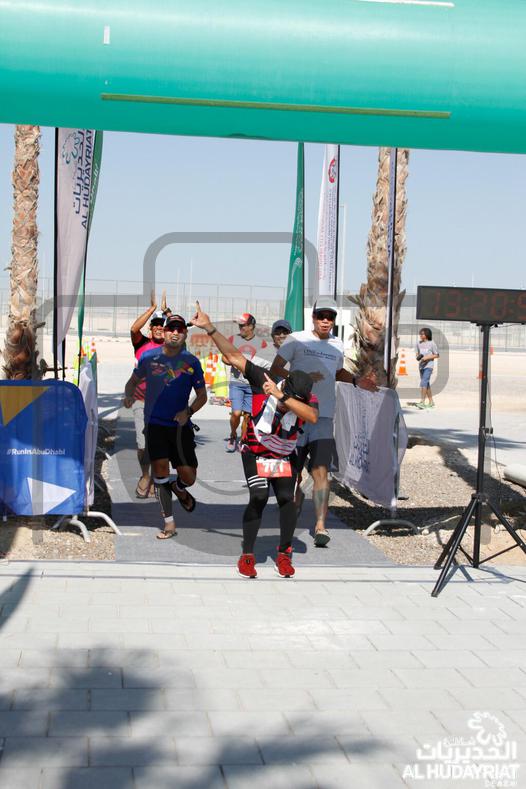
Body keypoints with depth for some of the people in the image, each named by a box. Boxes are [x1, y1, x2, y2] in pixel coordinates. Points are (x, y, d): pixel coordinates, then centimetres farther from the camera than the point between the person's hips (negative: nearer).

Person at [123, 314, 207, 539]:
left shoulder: (191, 362, -2)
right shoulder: (149, 357, 0)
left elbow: (202, 395, 5)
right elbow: (134, 381, 14)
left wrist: (188, 412, -13)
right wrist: (129, 395, -8)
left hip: (181, 425, 0)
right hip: (155, 424, 0)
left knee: (188, 477, -2)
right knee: (160, 468, -8)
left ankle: (178, 488, 37)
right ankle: (169, 523, 3)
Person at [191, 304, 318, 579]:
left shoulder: (307, 399, -23)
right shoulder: (264, 380, -24)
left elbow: (312, 417, -46)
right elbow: (234, 356, -23)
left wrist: (281, 397, -51)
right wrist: (209, 327, -29)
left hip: (285, 457, 1)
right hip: (255, 452, -1)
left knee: (286, 498, -11)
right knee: (259, 497, -16)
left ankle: (284, 554, 10)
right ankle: (247, 555, -3)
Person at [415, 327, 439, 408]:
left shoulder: (432, 344, -6)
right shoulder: (418, 343, 9)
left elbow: (437, 355, -3)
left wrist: (427, 357, -16)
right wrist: (418, 357, -4)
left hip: (428, 366, -6)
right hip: (421, 366, 6)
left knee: (423, 383, -18)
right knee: (426, 384, 12)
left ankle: (422, 402, -21)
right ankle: (431, 402, 21)